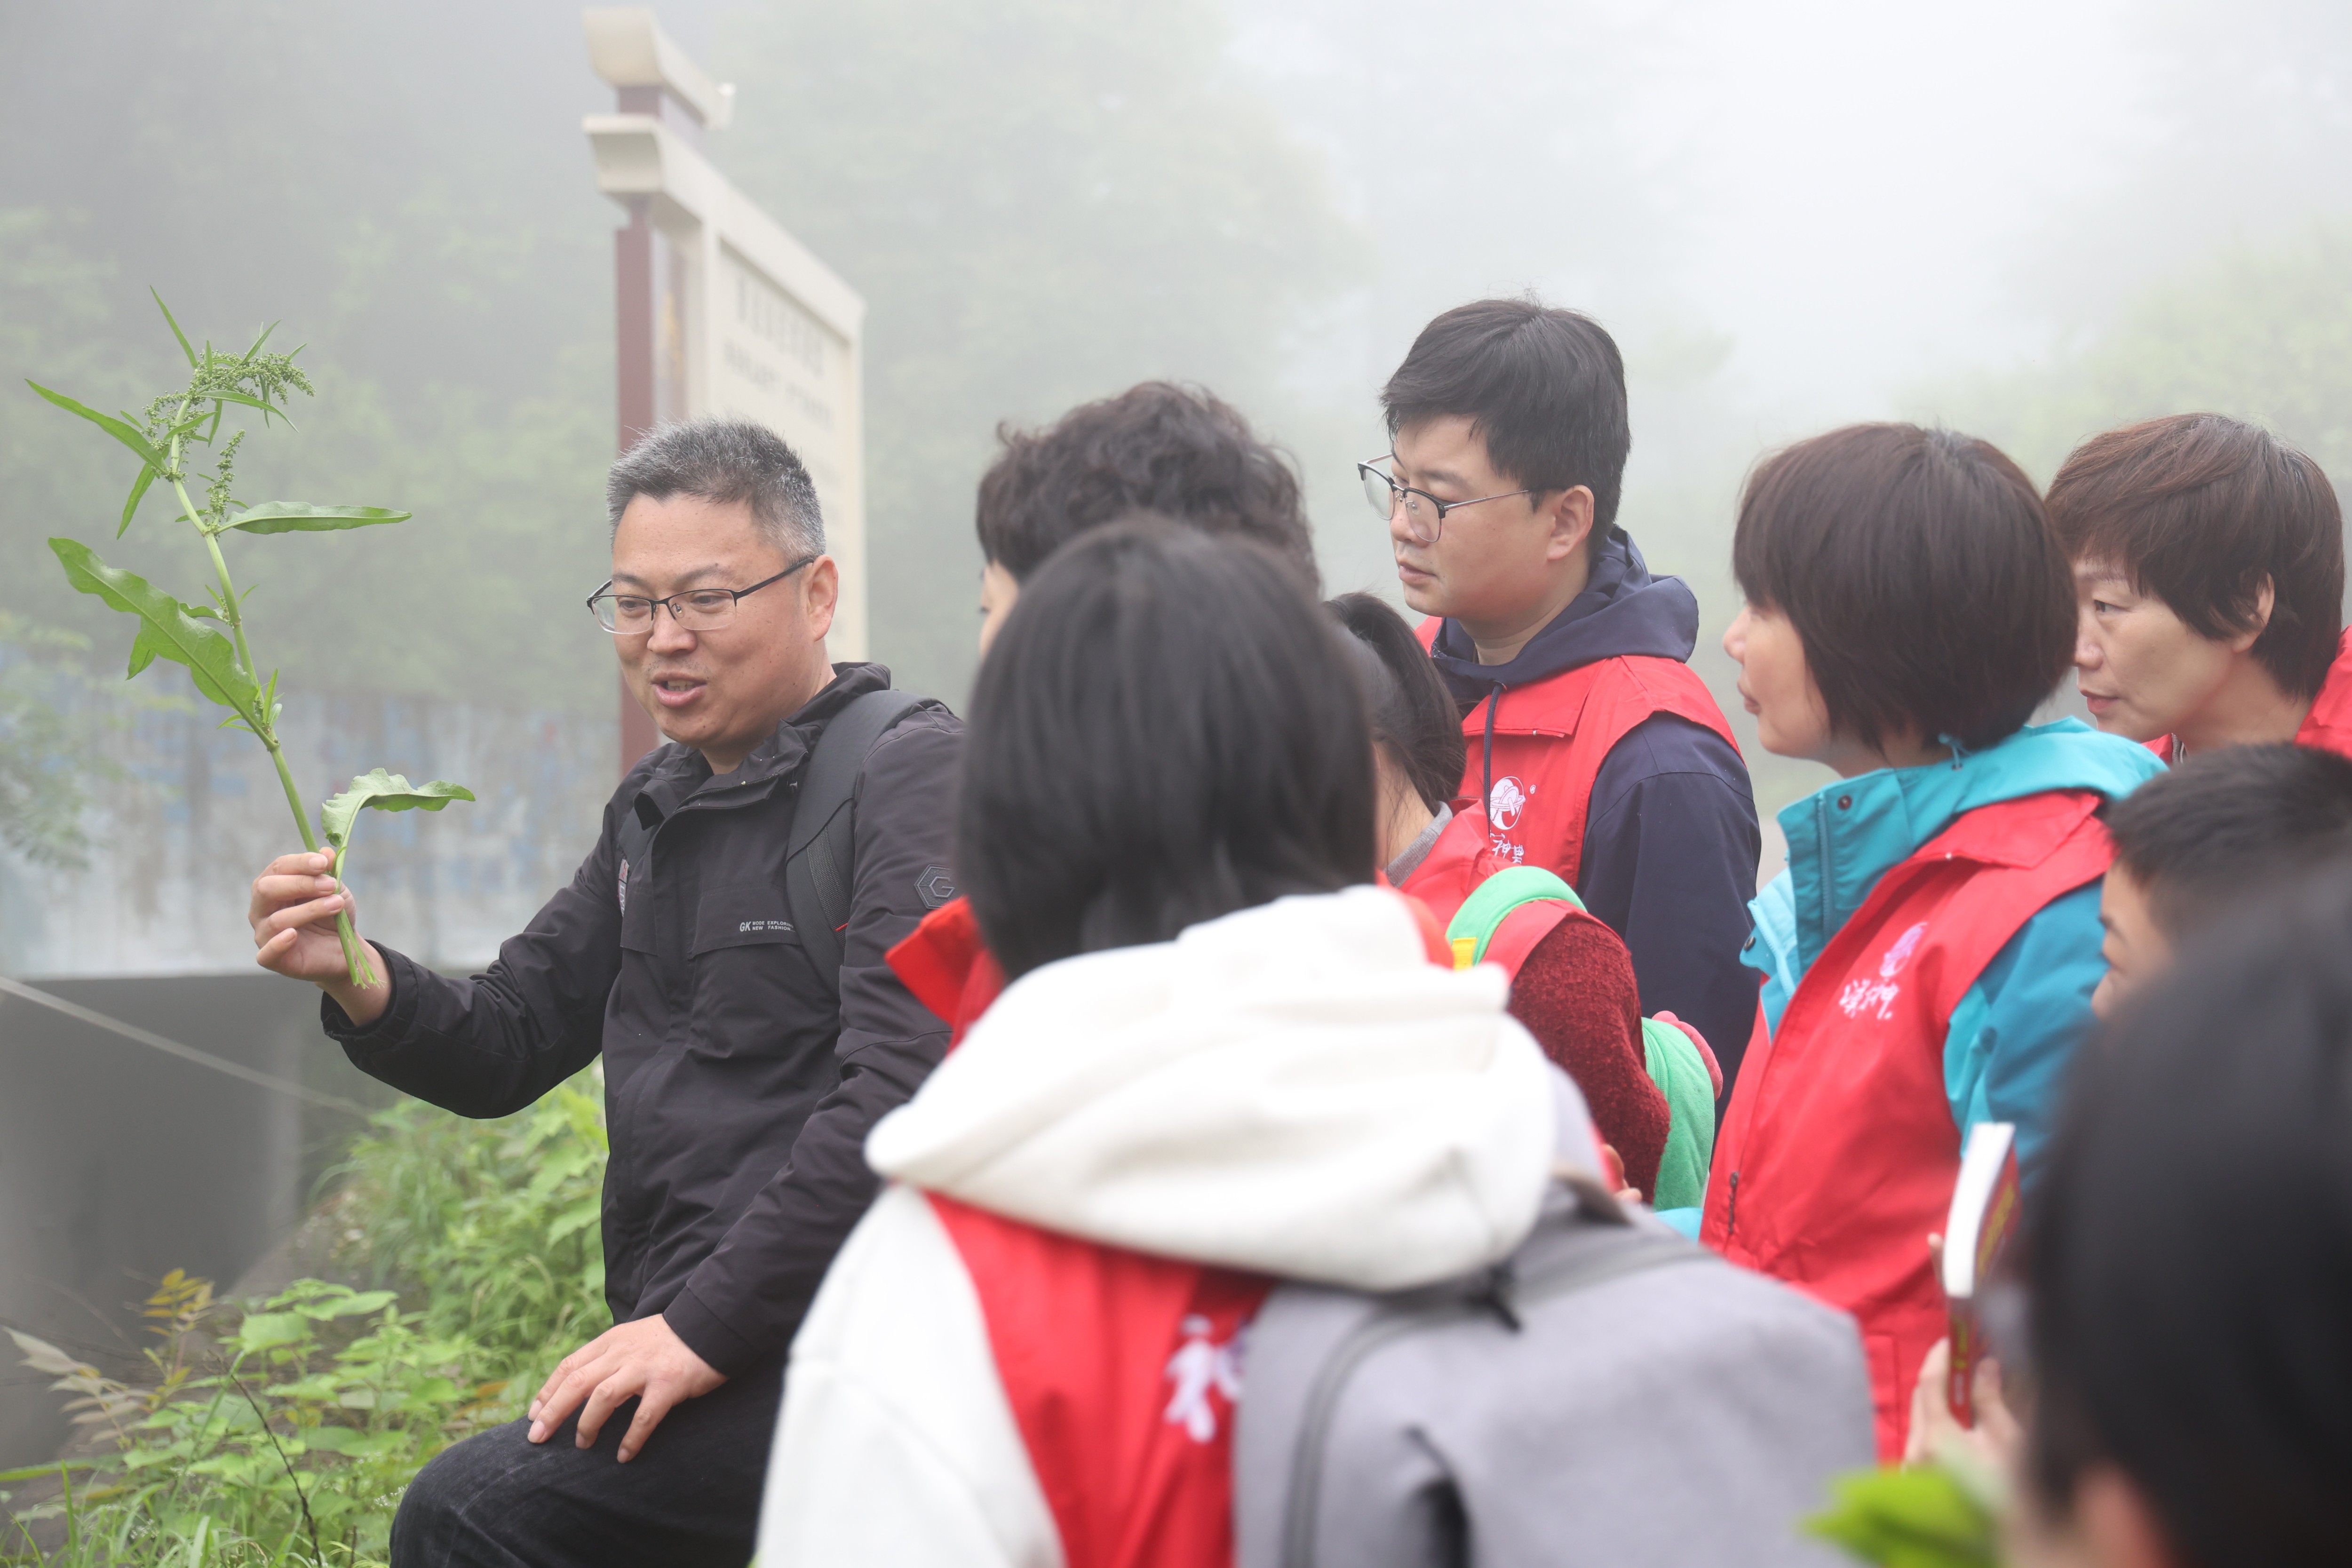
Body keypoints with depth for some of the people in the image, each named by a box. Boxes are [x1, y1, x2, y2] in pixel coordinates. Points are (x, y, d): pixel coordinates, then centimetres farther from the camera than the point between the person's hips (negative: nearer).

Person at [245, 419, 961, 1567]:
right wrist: (359, 982, -4)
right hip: (692, 1334, 9)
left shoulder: (906, 773, -9)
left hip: (829, 1336, -9)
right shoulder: (658, 807, 18)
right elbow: (508, 1044, 17)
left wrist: (705, 1323, -20)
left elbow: (901, 1087, -20)